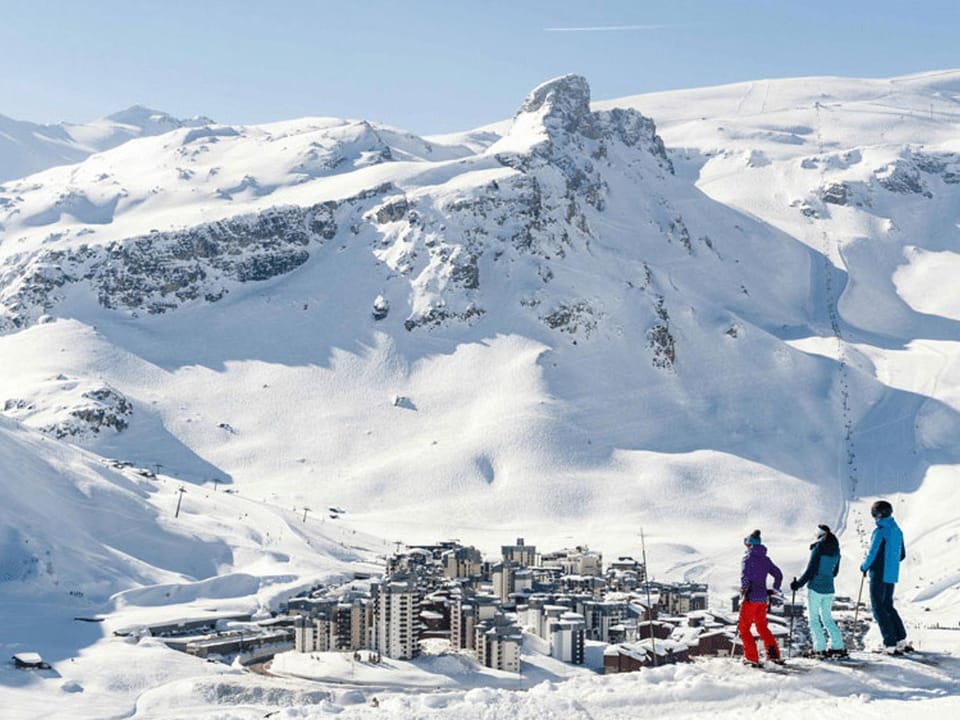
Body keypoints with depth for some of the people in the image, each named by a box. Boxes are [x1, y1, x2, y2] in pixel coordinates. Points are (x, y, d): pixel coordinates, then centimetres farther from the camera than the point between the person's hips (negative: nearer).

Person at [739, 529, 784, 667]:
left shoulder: (748, 557, -8)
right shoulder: (766, 559, 11)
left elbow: (745, 575, -22)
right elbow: (778, 575, 14)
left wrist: (744, 589, -12)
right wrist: (775, 590, 25)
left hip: (751, 598, -6)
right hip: (763, 598, 6)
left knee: (744, 628, 4)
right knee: (762, 627, 21)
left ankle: (752, 658, -1)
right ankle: (774, 654, 12)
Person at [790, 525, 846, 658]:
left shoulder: (818, 549, -14)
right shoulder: (835, 550, 6)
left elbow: (810, 571, -15)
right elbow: (835, 572, 16)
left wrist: (798, 583, -6)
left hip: (816, 588, -6)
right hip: (829, 589, 7)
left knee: (813, 618, 3)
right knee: (827, 617, 18)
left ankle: (820, 649, -1)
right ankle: (838, 647, 14)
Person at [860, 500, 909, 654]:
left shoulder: (880, 531, -17)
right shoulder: (897, 530, 8)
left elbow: (872, 554, -16)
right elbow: (902, 555, 15)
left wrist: (864, 566, 2)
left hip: (879, 576, -8)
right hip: (892, 576, 8)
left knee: (879, 609, -2)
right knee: (888, 606, 19)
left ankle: (890, 645, -5)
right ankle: (901, 641, 18)